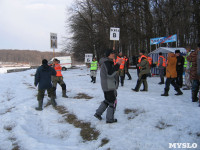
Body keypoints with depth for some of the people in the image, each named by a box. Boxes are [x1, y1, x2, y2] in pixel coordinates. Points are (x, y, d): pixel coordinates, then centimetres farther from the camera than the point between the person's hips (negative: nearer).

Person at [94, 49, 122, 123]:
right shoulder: (107, 62, -18)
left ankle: (98, 113, 26)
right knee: (113, 102, 0)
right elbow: (110, 73, -29)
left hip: (108, 85, 11)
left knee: (107, 100, 21)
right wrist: (118, 64, -28)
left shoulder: (108, 62, 16)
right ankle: (110, 119, 9)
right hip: (109, 86, -11)